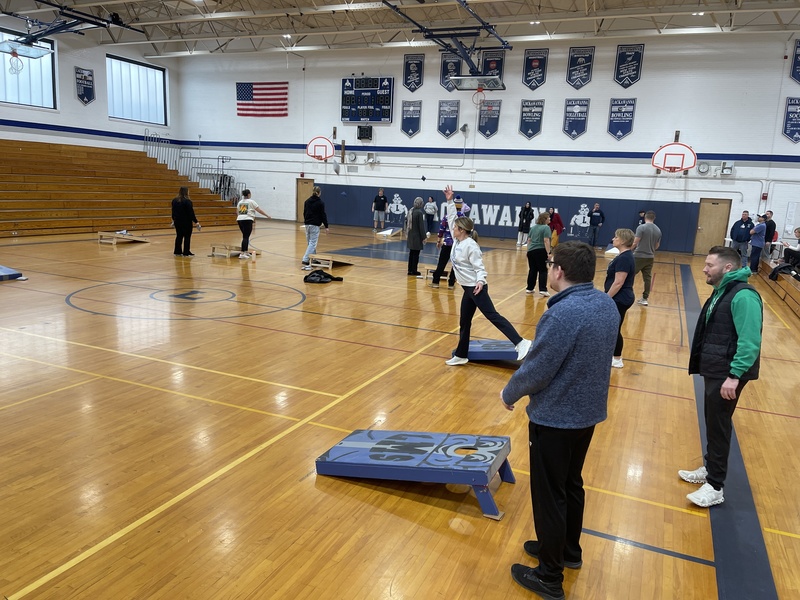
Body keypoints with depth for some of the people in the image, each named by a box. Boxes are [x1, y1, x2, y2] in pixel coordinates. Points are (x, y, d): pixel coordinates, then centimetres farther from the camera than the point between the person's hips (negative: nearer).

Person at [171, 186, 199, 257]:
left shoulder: (174, 200, 6)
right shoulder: (187, 201, -17)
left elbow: (173, 211, 16)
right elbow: (191, 213, -17)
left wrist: (173, 219, 29)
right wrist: (195, 221, -11)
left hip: (177, 221, 7)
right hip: (186, 222, -7)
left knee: (179, 236, 13)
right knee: (187, 237, 1)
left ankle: (177, 251, 15)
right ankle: (186, 252, 3)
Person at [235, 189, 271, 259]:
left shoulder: (240, 202, 17)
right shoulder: (251, 202, 1)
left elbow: (237, 212, 20)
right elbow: (259, 210, 0)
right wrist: (267, 215, 8)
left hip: (240, 220, 6)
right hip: (247, 220, -6)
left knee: (246, 236, 18)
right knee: (245, 237, -8)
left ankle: (246, 251, 22)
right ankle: (242, 253, -14)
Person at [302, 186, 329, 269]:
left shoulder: (307, 201, 8)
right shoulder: (320, 203, -8)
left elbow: (304, 213, 15)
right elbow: (323, 215, -8)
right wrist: (326, 226, -3)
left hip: (307, 224, 6)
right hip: (315, 225, -6)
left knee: (311, 242, 16)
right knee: (312, 243, -8)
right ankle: (305, 261, -19)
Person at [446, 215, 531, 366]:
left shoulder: (470, 246, -16)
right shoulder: (457, 242, 8)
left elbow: (479, 267, -18)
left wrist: (480, 281, -33)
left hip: (476, 287, -9)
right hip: (468, 288, 9)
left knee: (492, 315, -15)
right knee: (464, 322, 14)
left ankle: (520, 343, -18)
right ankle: (461, 355, 24)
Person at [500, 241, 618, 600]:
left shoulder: (561, 314, -28)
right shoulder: (608, 305, -1)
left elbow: (536, 371, -22)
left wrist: (509, 394, -4)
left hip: (555, 419, -8)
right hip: (589, 412, 8)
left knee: (549, 496, 7)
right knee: (572, 485, 25)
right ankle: (569, 550, 44)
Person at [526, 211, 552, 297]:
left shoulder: (533, 227, 15)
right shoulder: (546, 227, -8)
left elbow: (529, 240, 18)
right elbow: (546, 240, -17)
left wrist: (529, 250, 26)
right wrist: (548, 253, -18)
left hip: (531, 251, 7)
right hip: (541, 251, -6)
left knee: (532, 270, 14)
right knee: (543, 270, -2)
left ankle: (529, 288, 18)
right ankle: (543, 289, -8)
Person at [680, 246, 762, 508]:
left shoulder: (743, 295, -20)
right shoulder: (721, 292, 11)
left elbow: (750, 341, -26)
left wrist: (734, 375, -28)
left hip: (727, 374, -9)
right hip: (713, 370, 9)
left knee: (718, 426, -1)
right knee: (712, 422, 19)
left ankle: (715, 487, 10)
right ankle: (709, 469, 35)